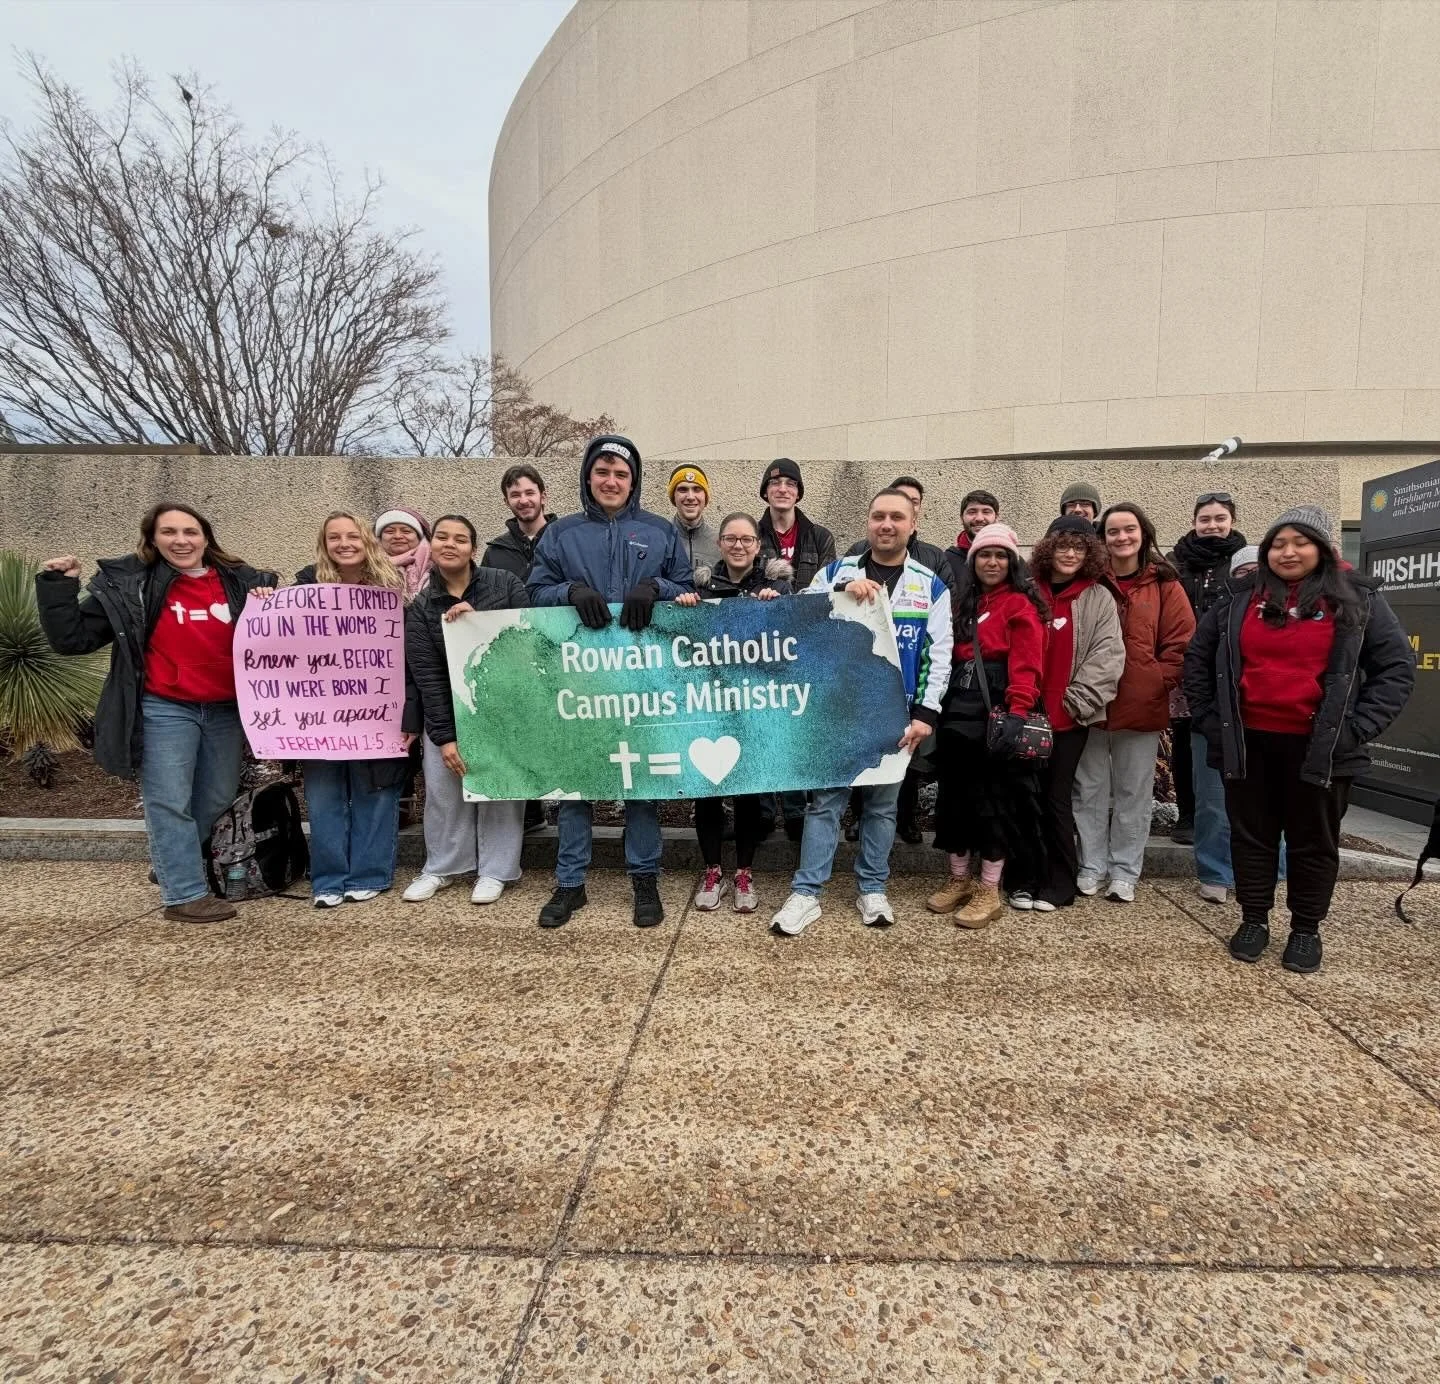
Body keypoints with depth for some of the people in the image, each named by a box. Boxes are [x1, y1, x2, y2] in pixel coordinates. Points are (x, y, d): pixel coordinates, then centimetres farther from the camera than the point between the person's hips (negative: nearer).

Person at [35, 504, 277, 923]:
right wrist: (57, 586, -9)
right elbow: (72, 638, 0)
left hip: (227, 710, 4)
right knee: (169, 803, 0)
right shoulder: (125, 582, -2)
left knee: (218, 801, 15)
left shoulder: (241, 581, 3)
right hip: (164, 711, -3)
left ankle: (173, 867, 38)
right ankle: (185, 894, 11)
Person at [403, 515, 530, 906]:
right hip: (448, 713, 2)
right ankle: (442, 867, 22)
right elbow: (425, 676, -5)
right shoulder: (420, 608, 0)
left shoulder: (505, 584, -4)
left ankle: (495, 870, 14)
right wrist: (443, 736, -11)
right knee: (443, 793, 3)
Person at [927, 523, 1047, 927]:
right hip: (958, 712, 7)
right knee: (955, 795, 11)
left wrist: (1018, 713, -26)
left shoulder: (1020, 604, -4)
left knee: (995, 796, 0)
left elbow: (1026, 666, -14)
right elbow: (951, 657, 15)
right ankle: (959, 879, 25)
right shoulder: (964, 603, 18)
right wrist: (942, 707, 6)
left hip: (996, 713, -7)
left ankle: (989, 891, 10)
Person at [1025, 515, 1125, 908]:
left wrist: (1077, 701, -13)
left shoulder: (1099, 598, 4)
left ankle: (1059, 884, 15)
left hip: (1069, 715, -2)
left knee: (1057, 798, 2)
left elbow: (1108, 657, -5)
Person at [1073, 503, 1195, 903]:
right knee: (1090, 789, 8)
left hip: (1142, 706, 0)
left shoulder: (1164, 585, 3)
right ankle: (1090, 867, 21)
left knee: (1133, 792, 9)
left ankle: (1124, 873, 22)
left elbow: (1181, 643, 1)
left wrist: (1157, 682, -9)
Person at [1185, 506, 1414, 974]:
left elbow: (1397, 667, 2)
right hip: (1247, 743, 1)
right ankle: (1254, 920, 25)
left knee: (1314, 841, 10)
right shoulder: (1239, 599, 5)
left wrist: (1357, 727, -7)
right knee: (1251, 835, 11)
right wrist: (1208, 718, 3)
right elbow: (1197, 659, 11)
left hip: (1319, 747, -1)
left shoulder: (1358, 599, 1)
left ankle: (1306, 930, 25)